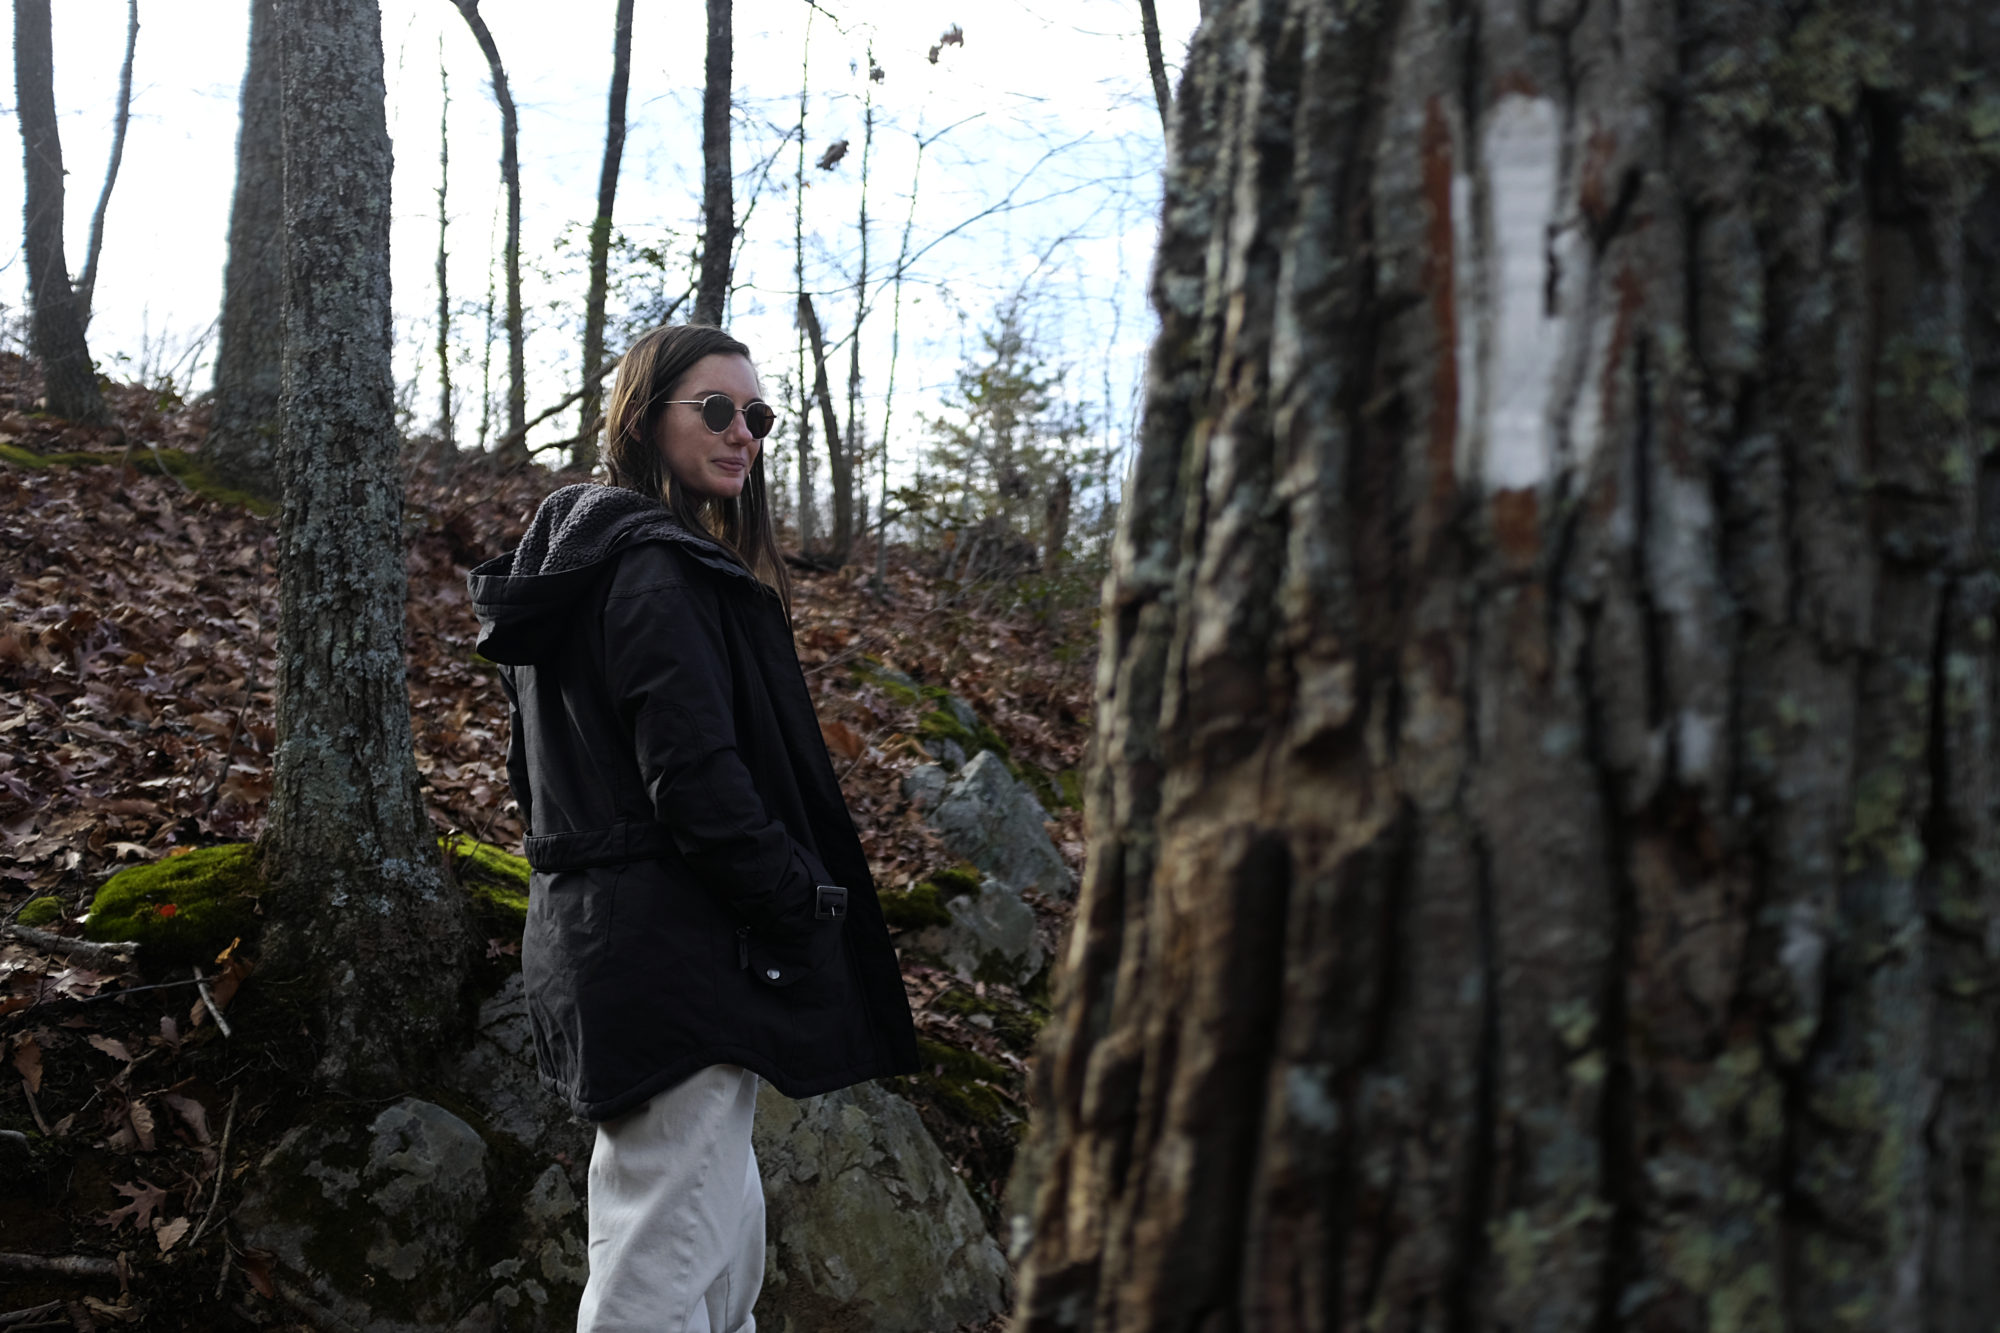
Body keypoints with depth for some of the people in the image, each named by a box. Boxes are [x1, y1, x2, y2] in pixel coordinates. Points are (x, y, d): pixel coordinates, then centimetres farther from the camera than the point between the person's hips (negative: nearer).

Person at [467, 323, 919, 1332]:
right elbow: (698, 781, -23)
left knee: (728, 1243, 20)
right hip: (678, 955, -11)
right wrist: (805, 909, -13)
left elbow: (538, 770, 21)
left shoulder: (583, 559, 16)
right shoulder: (659, 570, -16)